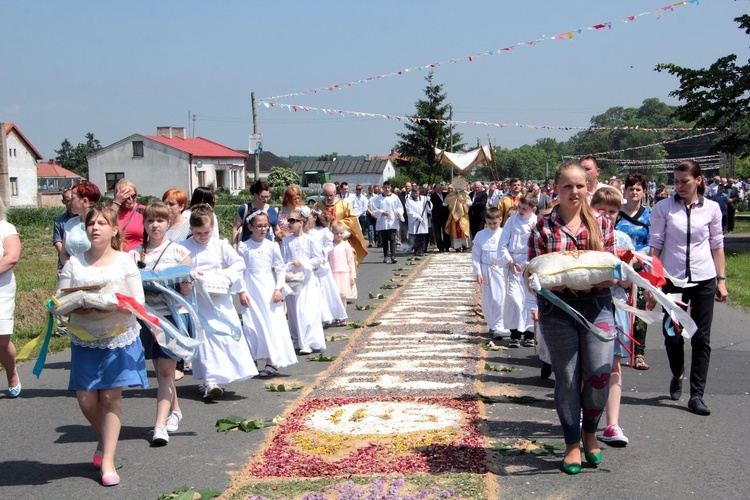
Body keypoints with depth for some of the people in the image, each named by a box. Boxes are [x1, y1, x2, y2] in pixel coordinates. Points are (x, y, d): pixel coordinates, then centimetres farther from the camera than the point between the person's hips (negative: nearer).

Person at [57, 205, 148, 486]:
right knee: (86, 399, 2)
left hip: (119, 338, -2)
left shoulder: (125, 261, 0)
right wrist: (74, 307, -20)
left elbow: (138, 302, -3)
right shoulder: (74, 263, 4)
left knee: (111, 397, -5)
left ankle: (107, 461, 2)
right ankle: (105, 440, 32)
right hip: (84, 339, 2)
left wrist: (117, 305, -22)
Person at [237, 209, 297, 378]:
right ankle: (252, 360, 11)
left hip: (268, 288, 1)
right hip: (250, 290, 0)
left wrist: (278, 289, -5)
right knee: (251, 324, 2)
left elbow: (280, 269, 4)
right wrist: (241, 291, -6)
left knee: (272, 324, -3)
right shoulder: (243, 247, -2)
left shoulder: (272, 246, 1)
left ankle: (273, 361, 2)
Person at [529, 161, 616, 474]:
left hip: (596, 304, 1)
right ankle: (572, 444, 19)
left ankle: (590, 432, 20)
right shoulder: (544, 227, 0)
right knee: (567, 376, 4)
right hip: (557, 307, -1)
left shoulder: (601, 224, 5)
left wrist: (608, 279, -13)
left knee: (600, 372, -8)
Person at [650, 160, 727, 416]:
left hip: (703, 280, 1)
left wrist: (721, 279, 4)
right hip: (672, 279, 0)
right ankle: (677, 375, 34)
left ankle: (697, 395, 7)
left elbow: (717, 246, 8)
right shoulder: (663, 208, 0)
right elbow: (655, 245, -1)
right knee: (672, 334, 5)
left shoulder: (711, 208, 3)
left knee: (701, 339, 1)